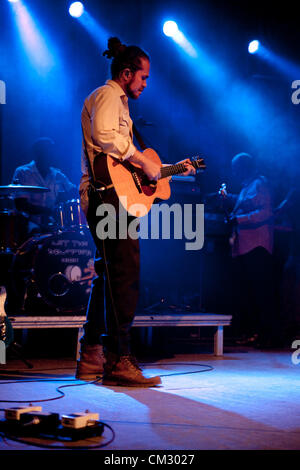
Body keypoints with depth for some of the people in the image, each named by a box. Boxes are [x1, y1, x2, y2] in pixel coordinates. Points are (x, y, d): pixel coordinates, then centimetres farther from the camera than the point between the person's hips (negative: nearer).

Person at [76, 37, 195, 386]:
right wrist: (143, 161, -20)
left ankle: (92, 356, 20)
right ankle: (118, 361, -15)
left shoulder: (119, 102, 27)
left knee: (109, 276, 13)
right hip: (109, 196, -11)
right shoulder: (107, 96, -5)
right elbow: (105, 137, -25)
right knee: (126, 276, -14)